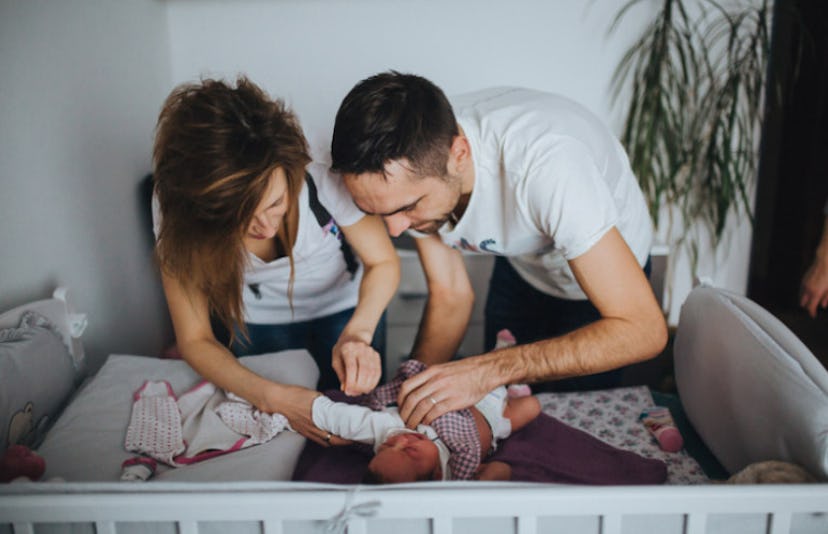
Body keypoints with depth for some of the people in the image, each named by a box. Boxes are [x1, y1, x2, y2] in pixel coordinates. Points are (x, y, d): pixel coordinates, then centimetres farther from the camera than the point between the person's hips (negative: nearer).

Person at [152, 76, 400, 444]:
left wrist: (358, 333, -43)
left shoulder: (322, 173, -40)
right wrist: (272, 397, -42)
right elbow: (194, 340, -26)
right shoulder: (177, 211, -34)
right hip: (260, 320, 1)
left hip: (344, 305, 0)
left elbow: (384, 263, -23)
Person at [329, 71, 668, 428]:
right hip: (521, 265, 4)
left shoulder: (544, 163, -45)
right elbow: (450, 295, -14)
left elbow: (643, 330, -43)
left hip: (607, 267, -4)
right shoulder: (409, 162, -27)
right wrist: (409, 387, -30)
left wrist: (489, 371, -49)